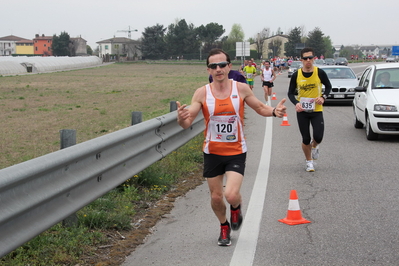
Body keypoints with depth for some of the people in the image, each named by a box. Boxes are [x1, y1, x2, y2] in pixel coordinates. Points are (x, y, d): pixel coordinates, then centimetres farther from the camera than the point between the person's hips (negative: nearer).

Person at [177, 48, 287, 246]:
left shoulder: (241, 89, -7)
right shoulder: (202, 93, -8)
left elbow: (260, 108, 9)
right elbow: (187, 123, -9)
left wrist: (274, 111, -13)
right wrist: (181, 118, -33)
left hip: (236, 151, -1)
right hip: (212, 152, 1)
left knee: (231, 195, -17)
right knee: (216, 197, 11)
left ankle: (236, 208, 21)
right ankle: (224, 227, 41)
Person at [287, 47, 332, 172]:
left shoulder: (320, 73, -7)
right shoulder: (296, 75, -5)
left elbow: (328, 86, 8)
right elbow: (290, 93, 3)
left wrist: (323, 97, -11)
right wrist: (296, 103, -17)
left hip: (316, 110, -1)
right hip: (302, 111, 1)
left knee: (318, 137, -13)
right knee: (306, 139, 3)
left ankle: (314, 146, 25)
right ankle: (309, 161, 26)